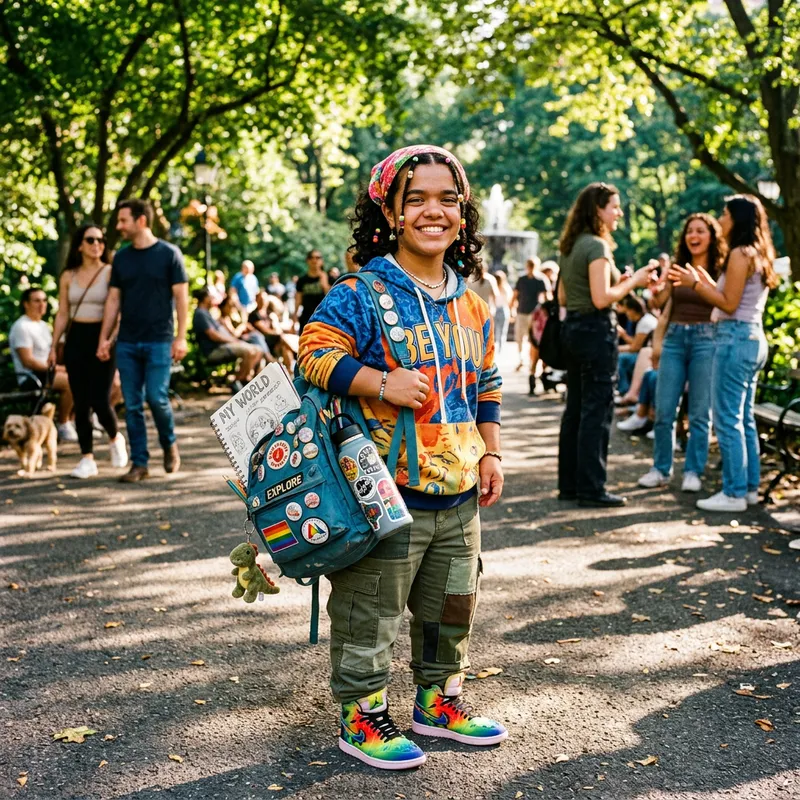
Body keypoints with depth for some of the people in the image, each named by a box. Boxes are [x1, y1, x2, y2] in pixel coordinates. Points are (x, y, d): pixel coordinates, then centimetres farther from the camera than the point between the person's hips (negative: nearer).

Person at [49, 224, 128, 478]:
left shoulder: (110, 273, -2)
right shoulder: (68, 276, 9)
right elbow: (62, 315, 12)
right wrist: (53, 346, 7)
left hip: (102, 338, -4)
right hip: (75, 339, 4)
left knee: (100, 400, -9)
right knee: (81, 402, 2)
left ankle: (115, 438, 22)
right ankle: (87, 458, 9)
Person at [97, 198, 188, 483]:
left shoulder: (169, 254, -2)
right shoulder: (121, 258, 10)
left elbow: (181, 296, -4)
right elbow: (113, 300, 12)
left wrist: (181, 337, -11)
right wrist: (104, 338, 5)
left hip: (159, 341, -4)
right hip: (127, 342, 4)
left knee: (156, 397, -10)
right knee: (132, 405, 3)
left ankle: (169, 444, 17)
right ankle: (139, 463, 10)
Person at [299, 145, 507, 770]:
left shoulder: (473, 306, 10)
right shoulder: (361, 295, -11)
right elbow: (315, 353, -18)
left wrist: (490, 452, 14)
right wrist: (384, 384, -26)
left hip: (460, 495, 7)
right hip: (387, 493, -7)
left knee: (453, 606, 19)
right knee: (371, 613, 4)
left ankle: (439, 700, 38)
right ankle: (361, 716, 22)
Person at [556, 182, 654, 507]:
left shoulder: (571, 247, 14)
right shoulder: (597, 246, -13)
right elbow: (601, 298, -21)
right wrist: (633, 282, -7)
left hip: (573, 328, 9)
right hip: (597, 330, -9)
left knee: (575, 409, 12)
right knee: (597, 411, -4)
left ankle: (569, 483, 18)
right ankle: (591, 489, -1)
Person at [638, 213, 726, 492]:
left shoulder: (721, 271, 1)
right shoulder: (677, 268, 10)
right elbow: (659, 302, 0)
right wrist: (655, 288, -23)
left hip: (706, 339, -3)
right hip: (675, 337, 3)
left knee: (699, 413, 1)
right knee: (663, 411, 2)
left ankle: (693, 472, 11)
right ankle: (661, 469, 14)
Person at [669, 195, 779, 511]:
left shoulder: (740, 254, -12)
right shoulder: (758, 255, 17)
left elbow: (729, 304, -15)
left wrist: (695, 284, -9)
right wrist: (704, 280, 19)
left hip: (735, 337, -10)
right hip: (753, 339, 10)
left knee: (728, 419, -6)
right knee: (744, 418, 14)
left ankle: (734, 493, -4)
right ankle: (750, 487, 19)